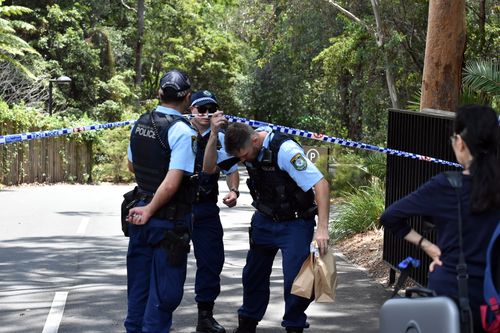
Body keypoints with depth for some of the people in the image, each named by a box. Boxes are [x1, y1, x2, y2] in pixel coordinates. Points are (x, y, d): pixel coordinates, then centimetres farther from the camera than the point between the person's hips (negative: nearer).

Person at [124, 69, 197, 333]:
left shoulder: (141, 123, 4)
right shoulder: (182, 131, -18)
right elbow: (172, 184, -24)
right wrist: (150, 211, -13)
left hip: (141, 214, 7)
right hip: (170, 219, -7)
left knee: (139, 283, 17)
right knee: (164, 290, 2)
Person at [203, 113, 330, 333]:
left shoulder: (285, 150, -30)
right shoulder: (241, 146, -11)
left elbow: (320, 184, -31)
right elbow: (209, 168, -8)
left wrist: (322, 228, -36)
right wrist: (213, 135, -23)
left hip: (295, 223, -6)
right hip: (264, 221, 6)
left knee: (295, 279, -12)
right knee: (253, 275, 15)